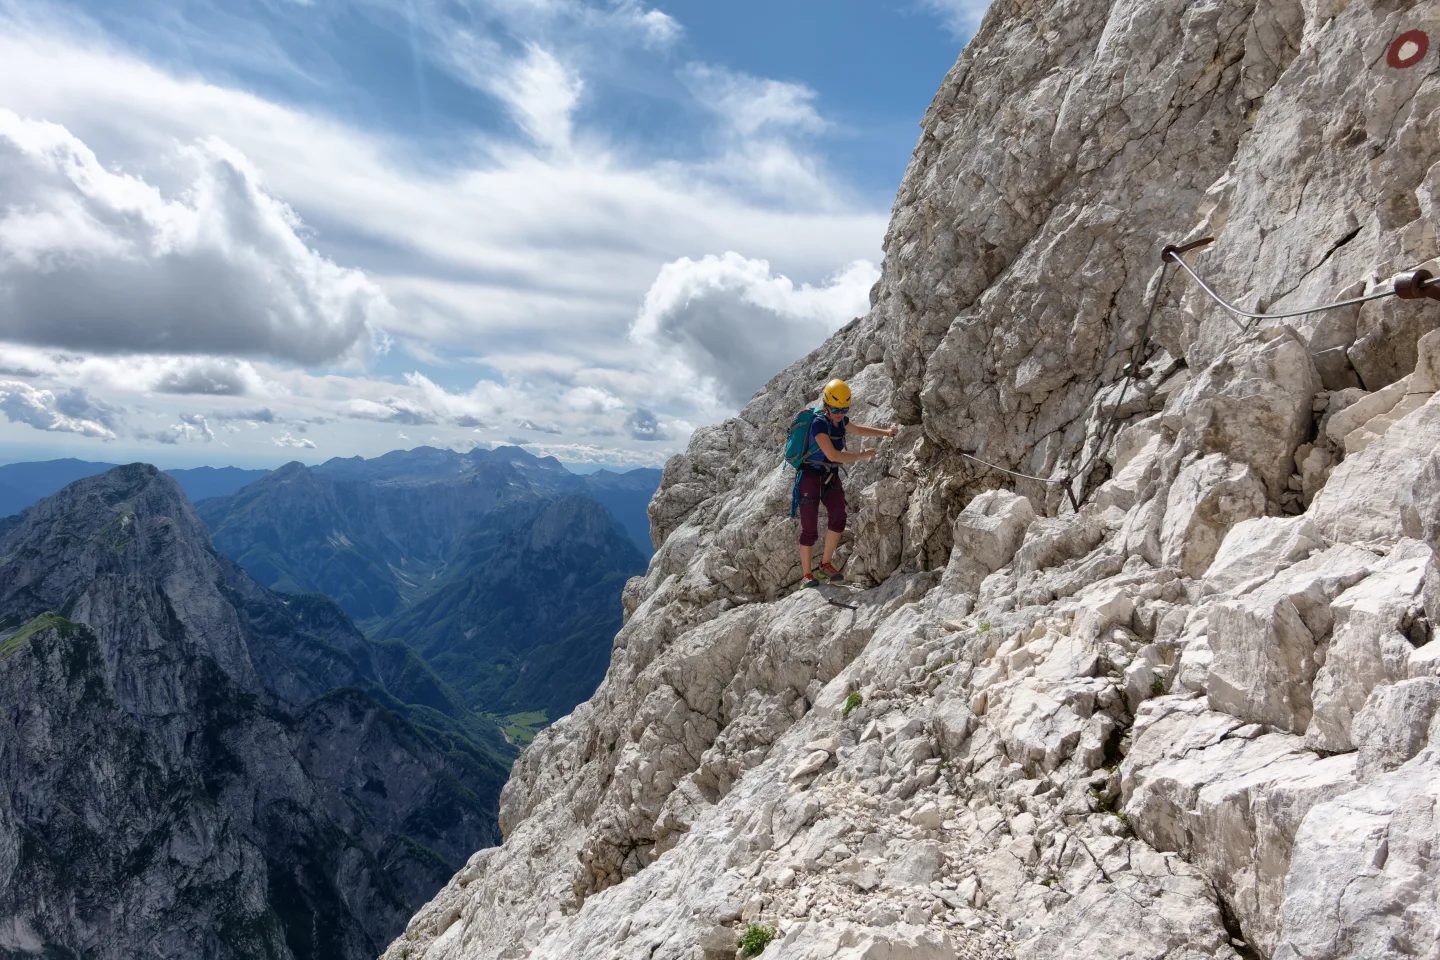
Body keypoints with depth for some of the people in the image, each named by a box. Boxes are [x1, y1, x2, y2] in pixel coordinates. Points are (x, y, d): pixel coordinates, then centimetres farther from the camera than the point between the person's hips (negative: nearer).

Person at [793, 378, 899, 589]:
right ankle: (807, 575, 5)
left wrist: (885, 432, 13)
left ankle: (825, 566, 1)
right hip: (811, 476, -6)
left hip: (831, 477, 6)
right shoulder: (819, 423, -23)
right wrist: (862, 455, -19)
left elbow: (858, 430, 22)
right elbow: (832, 454, -29)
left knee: (838, 517, -13)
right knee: (809, 527, -5)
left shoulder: (840, 420, 1)